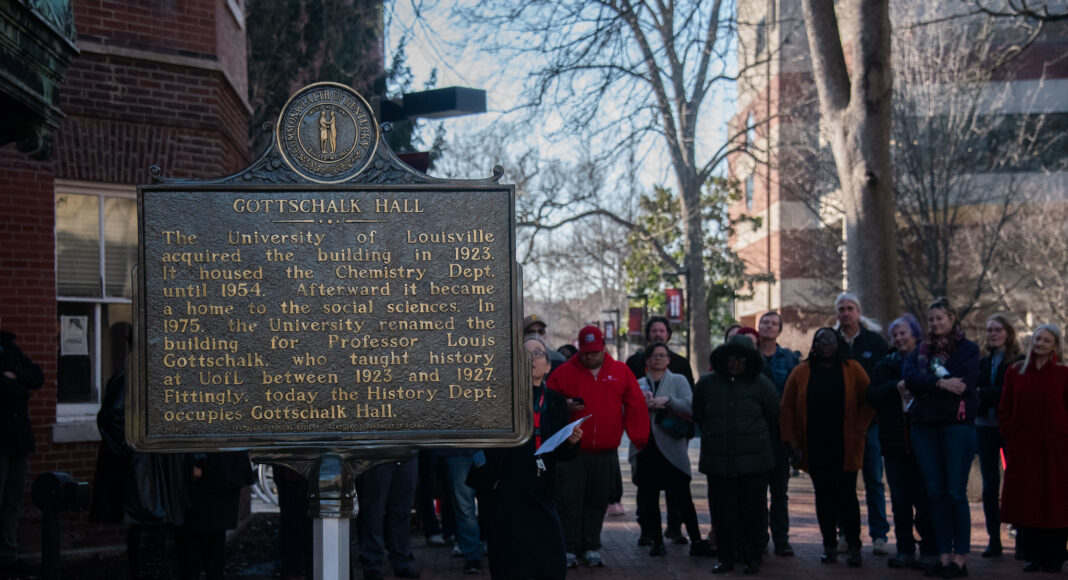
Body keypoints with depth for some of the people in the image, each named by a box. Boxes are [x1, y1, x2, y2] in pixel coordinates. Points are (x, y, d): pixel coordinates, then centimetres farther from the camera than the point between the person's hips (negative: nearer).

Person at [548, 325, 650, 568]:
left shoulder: (621, 372, 6)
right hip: (572, 451, -2)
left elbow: (636, 405, 6)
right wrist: (565, 408, -19)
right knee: (570, 502, -2)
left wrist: (638, 437, 0)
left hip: (606, 453, 2)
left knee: (598, 503, 8)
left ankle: (591, 548, 18)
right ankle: (569, 549, 7)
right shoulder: (564, 372, 0)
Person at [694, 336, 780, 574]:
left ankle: (752, 558, 13)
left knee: (753, 510, 2)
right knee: (723, 511, 4)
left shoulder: (761, 384, 0)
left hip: (754, 462, -2)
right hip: (717, 461, 2)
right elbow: (698, 416, 18)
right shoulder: (707, 383, 5)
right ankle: (726, 557, 13)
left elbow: (773, 418, 10)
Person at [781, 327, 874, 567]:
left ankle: (854, 547, 4)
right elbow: (787, 408, 6)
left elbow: (868, 402, 5)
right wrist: (791, 439, 0)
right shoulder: (801, 372, 5)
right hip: (814, 447, 2)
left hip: (845, 446, -2)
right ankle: (829, 545, 14)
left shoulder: (853, 370, 2)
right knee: (823, 495, 6)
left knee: (846, 494, -3)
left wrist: (859, 430, -3)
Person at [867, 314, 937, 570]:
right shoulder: (886, 364, 12)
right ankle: (905, 550, 16)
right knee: (900, 500, 8)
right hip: (894, 441, 4)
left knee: (925, 498, -2)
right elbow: (872, 395, 0)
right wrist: (896, 387, -14)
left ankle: (930, 550, 6)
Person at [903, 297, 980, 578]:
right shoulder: (920, 350, 15)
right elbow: (909, 377, -4)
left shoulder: (967, 348, 3)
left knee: (956, 493, -4)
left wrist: (928, 385, -6)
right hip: (924, 426, 5)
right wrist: (941, 383, -16)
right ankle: (943, 556, 10)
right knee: (936, 493, 5)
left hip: (957, 423, -4)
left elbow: (964, 382, -13)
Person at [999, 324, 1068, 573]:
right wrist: (1009, 437, 1)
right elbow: (1005, 409, 9)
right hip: (1022, 448, 2)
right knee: (1026, 501, 3)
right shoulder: (1015, 372, 9)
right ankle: (1033, 555, 10)